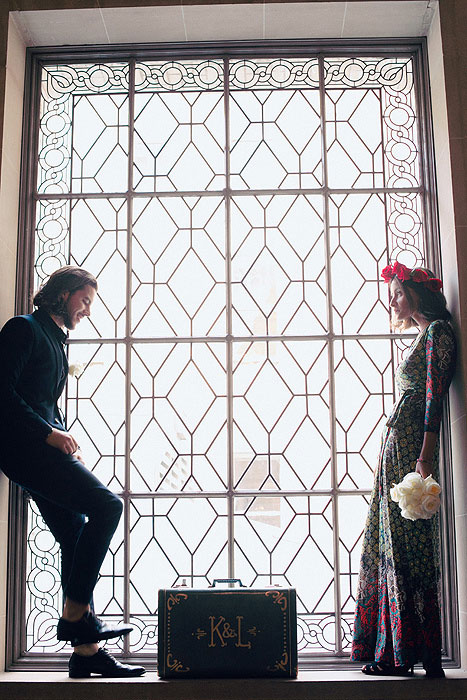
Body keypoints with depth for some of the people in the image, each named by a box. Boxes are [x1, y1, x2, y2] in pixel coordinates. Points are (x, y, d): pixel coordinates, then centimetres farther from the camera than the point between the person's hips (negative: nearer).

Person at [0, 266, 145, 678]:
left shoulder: (55, 340, 25)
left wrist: (65, 441, 11)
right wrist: (49, 433, -15)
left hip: (43, 446, 9)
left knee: (77, 539, 2)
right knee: (106, 505, -19)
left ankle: (86, 651, 4)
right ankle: (76, 614, -12)